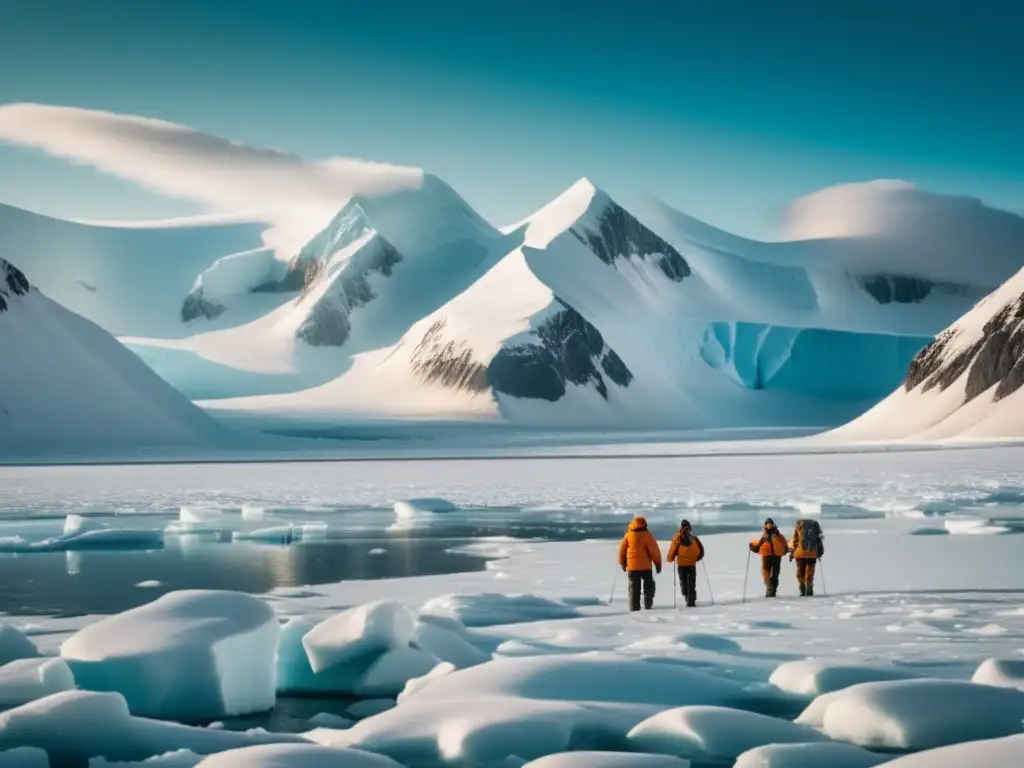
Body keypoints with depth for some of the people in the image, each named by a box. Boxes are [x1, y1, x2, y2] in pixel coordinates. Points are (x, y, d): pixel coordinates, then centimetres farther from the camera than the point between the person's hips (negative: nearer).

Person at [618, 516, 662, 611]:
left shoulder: (628, 535, 1)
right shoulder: (647, 535, -6)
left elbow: (622, 550, 5)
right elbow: (654, 550, -7)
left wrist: (622, 563, 18)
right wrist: (658, 563, 2)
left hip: (632, 565, 2)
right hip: (645, 565, -2)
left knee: (634, 587, 6)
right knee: (648, 585, 15)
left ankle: (634, 607, 0)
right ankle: (648, 604, 8)